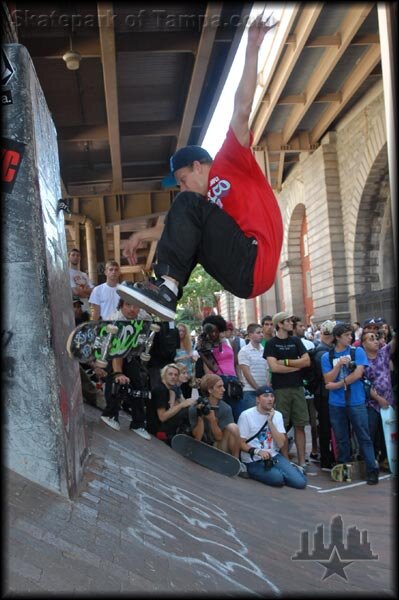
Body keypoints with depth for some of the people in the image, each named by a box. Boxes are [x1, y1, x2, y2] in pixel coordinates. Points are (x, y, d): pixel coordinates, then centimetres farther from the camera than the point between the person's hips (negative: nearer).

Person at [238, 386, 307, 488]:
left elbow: (281, 444, -3)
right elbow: (241, 443, -7)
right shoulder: (246, 415, -9)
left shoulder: (277, 415, 7)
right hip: (253, 461, -4)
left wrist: (270, 422, -11)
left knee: (300, 482, -15)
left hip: (273, 456, 4)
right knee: (277, 478, -30)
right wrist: (257, 451, -24)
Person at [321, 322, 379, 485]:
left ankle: (372, 470, 7)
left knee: (364, 437, 1)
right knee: (341, 439, 11)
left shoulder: (358, 352, 1)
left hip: (356, 402, -2)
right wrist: (339, 364, -15)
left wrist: (338, 385, -10)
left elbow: (358, 374, -10)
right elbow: (328, 380, -2)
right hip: (336, 404, 2)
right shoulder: (327, 357, 5)